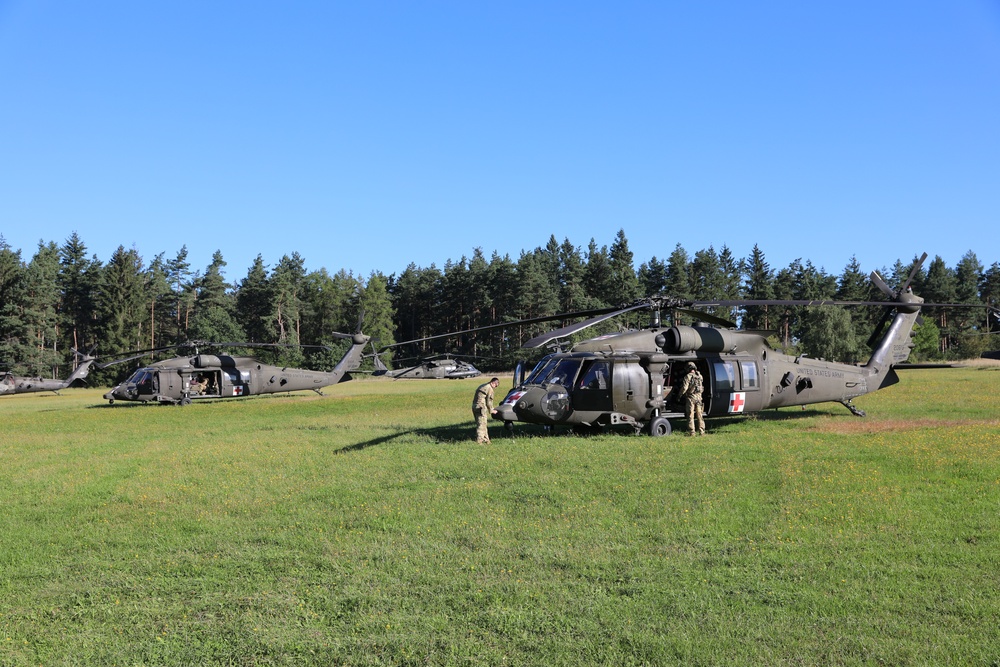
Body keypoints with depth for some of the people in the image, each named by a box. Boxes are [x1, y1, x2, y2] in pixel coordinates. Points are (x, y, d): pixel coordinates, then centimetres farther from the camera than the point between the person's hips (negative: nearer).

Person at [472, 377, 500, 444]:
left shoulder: (481, 386, 20)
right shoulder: (490, 389, -10)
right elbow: (489, 402, -9)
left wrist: (491, 408, 27)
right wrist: (491, 410, 7)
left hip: (474, 407, 10)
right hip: (481, 408, -10)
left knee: (483, 425, 18)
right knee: (481, 425, -8)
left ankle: (486, 440, 25)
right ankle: (479, 441, -12)